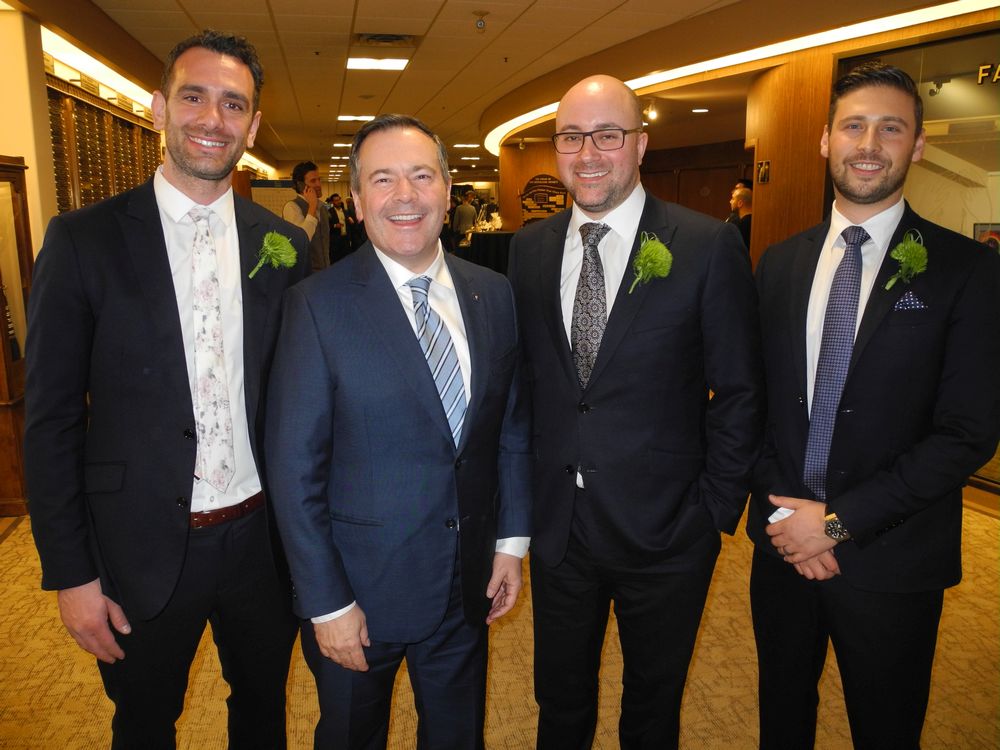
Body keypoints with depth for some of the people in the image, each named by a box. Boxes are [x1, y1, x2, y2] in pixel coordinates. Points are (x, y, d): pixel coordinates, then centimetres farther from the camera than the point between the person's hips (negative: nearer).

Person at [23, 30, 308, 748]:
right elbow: (51, 419, -6)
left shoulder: (286, 245, -1)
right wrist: (71, 573, -6)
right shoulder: (84, 239, -8)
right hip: (143, 549, -1)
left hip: (262, 536, 2)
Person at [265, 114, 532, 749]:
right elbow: (295, 466, -13)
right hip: (361, 589, -3)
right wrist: (328, 603, -12)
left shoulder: (495, 294, -1)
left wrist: (512, 540, 3)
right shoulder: (319, 304, -15)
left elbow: (513, 427, 6)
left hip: (468, 587, 4)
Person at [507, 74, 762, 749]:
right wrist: (530, 489, 2)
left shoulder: (709, 246, -11)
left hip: (665, 533, -3)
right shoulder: (530, 249, 1)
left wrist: (718, 509, -8)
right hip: (558, 527, 3)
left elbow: (740, 391, -7)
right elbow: (525, 377, 6)